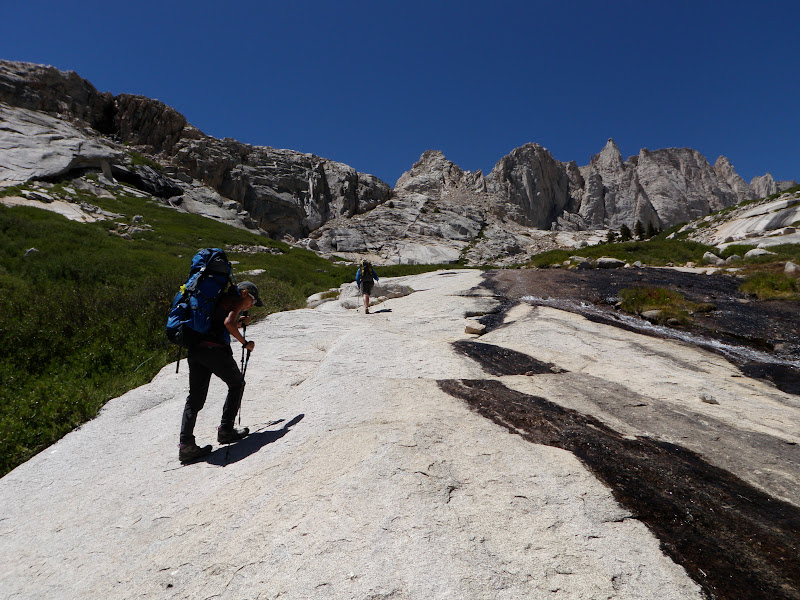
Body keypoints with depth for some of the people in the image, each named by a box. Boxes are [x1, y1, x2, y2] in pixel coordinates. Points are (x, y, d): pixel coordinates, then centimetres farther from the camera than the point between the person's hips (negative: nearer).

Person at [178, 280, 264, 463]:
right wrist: (245, 342, -5)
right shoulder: (237, 300, 4)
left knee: (195, 397, 9)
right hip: (214, 349, -8)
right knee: (237, 384, 13)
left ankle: (186, 443, 2)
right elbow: (228, 323, -14)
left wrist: (240, 322, 32)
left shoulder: (221, 300, 31)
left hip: (195, 349, 8)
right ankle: (225, 430, 13)